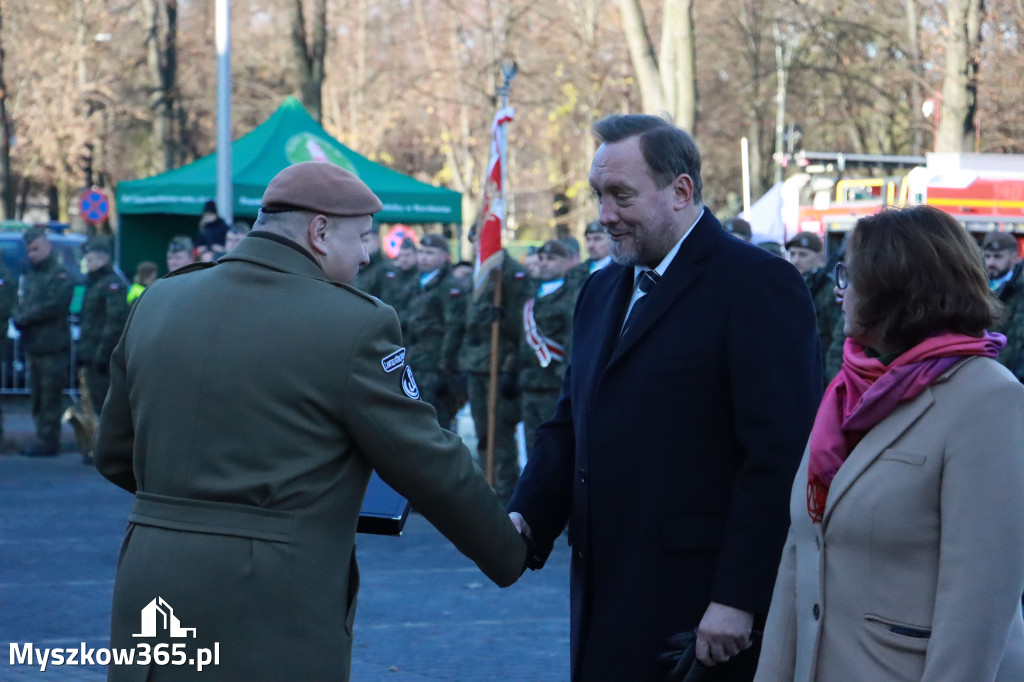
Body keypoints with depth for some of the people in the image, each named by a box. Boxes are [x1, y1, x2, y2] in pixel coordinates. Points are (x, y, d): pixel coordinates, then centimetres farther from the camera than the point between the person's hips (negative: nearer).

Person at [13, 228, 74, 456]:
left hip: (53, 346, -8)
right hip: (32, 345, 8)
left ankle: (48, 440, -3)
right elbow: (22, 304, 18)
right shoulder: (29, 275, 20)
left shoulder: (60, 275, -6)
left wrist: (23, 317, -10)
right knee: (37, 397, 11)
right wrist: (20, 317, -5)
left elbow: (53, 307, -17)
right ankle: (42, 439, 17)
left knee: (50, 394, -6)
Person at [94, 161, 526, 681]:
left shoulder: (158, 302, 7)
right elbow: (430, 466, -4)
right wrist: (510, 554, 11)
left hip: (150, 589, 5)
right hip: (274, 620, -5)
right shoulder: (355, 325, -9)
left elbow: (114, 456, 15)